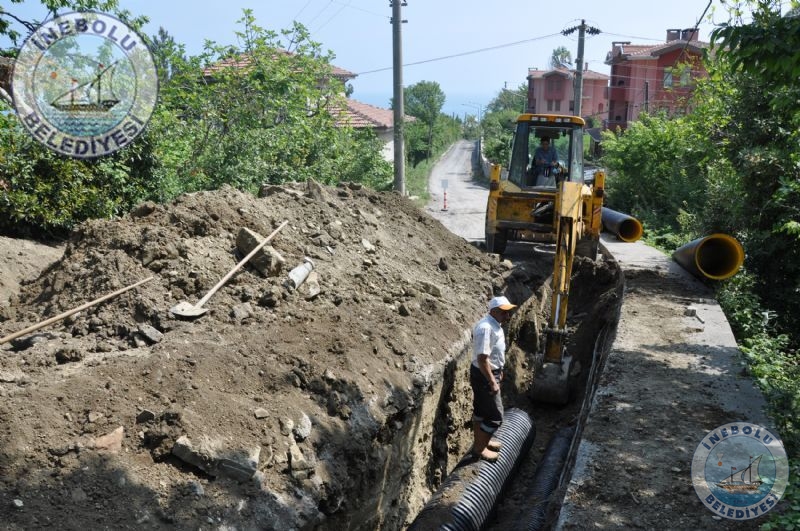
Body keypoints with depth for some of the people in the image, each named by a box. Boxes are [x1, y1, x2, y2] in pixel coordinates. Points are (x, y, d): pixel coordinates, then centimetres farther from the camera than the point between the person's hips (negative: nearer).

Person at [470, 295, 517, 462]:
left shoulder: (494, 324, 4)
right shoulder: (486, 328, -28)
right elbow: (482, 358, -29)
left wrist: (499, 370, 25)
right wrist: (492, 382, -25)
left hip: (489, 372, 10)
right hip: (484, 376, -10)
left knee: (481, 410, 23)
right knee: (495, 417, 0)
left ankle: (481, 441, 39)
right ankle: (479, 448, 13)